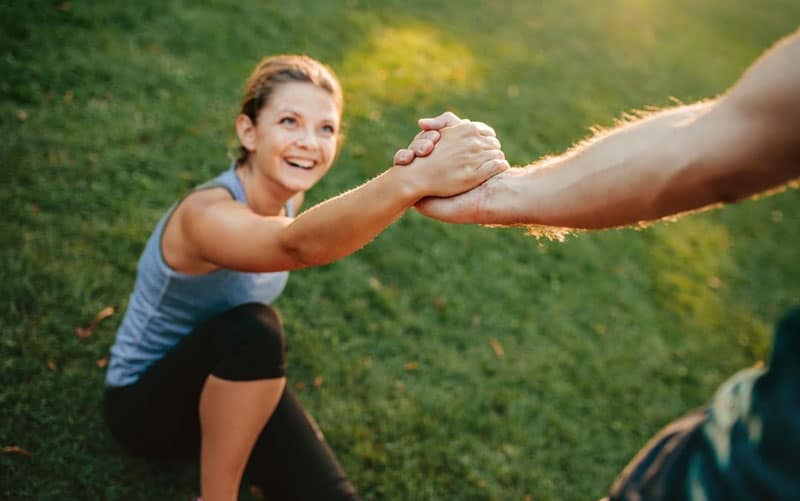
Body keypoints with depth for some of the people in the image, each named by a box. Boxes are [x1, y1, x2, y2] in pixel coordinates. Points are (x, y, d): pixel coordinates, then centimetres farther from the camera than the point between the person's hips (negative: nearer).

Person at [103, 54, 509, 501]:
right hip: (145, 400, -4)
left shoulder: (287, 196, -9)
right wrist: (416, 179, -68)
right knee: (253, 327, -35)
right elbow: (302, 245, -50)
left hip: (230, 390, 5)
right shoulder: (207, 214, -32)